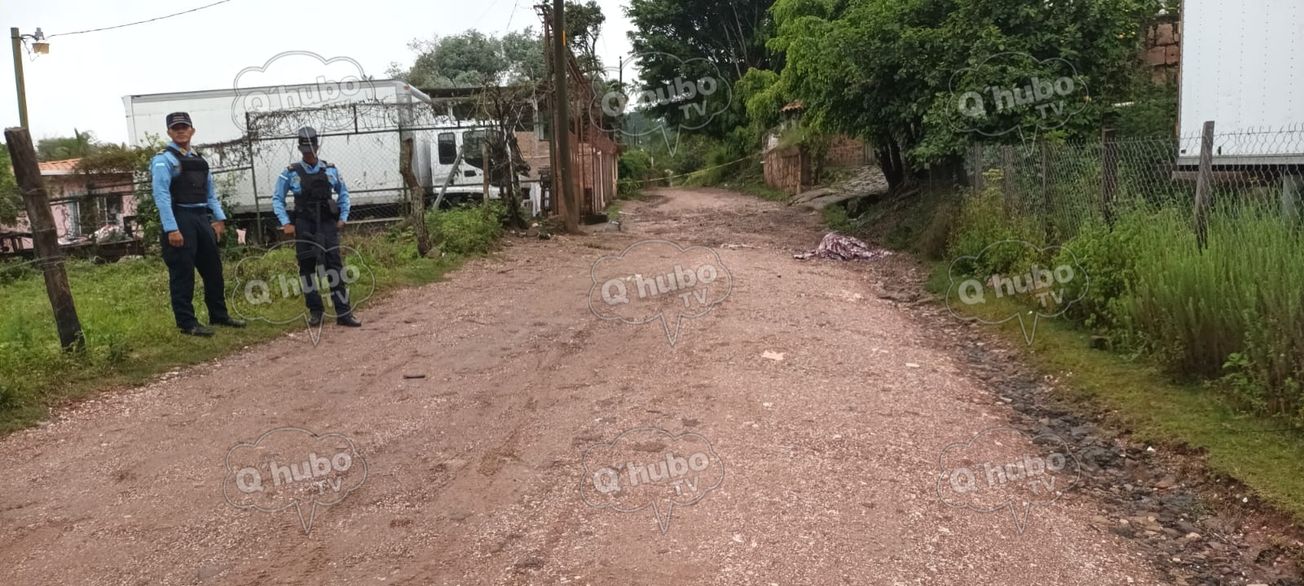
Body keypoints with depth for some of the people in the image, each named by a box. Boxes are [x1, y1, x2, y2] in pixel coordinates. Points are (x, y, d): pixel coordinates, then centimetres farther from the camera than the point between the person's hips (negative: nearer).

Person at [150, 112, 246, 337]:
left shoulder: (199, 160, 17)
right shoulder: (164, 160, -5)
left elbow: (210, 192, 19)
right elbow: (161, 195, -14)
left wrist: (220, 218, 8)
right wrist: (171, 229, -21)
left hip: (202, 219, 7)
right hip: (180, 220, -7)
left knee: (213, 268, 12)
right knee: (183, 274, -2)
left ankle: (219, 315, 24)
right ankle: (187, 323, 3)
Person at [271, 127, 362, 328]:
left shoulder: (330, 170, 6)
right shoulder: (291, 173, 2)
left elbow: (343, 193, 17)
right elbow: (277, 199, 5)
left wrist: (343, 217, 7)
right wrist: (286, 223, -5)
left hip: (327, 224, 0)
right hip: (304, 226, 0)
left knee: (335, 265, -7)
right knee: (307, 267, 4)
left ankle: (343, 313, -8)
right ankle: (315, 311, 15)